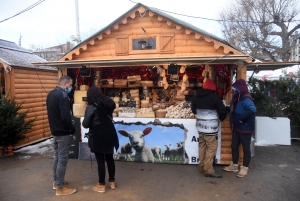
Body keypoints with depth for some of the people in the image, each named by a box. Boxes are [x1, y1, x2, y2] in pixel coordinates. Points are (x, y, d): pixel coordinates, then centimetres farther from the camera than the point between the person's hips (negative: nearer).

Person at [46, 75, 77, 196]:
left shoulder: (51, 94, 9)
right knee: (62, 159, -1)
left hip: (55, 131, 10)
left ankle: (56, 182, 32)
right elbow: (65, 116, -26)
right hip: (63, 132, -10)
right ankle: (60, 188, 9)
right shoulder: (62, 95, -21)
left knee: (57, 157, 19)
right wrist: (72, 129, -14)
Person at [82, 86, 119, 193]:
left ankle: (101, 185, 14)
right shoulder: (108, 103, 3)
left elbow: (85, 124, -12)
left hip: (98, 136, -5)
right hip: (110, 134, 5)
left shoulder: (91, 107, -12)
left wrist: (85, 120, 9)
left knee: (100, 161, 3)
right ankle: (112, 182, 26)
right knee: (110, 158, 15)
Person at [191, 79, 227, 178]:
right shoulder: (214, 97, -12)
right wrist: (220, 118, 9)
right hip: (210, 127, -7)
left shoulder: (196, 97, 9)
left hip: (200, 126, 7)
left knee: (202, 146, 15)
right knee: (211, 147, -1)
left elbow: (193, 110, 20)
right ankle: (208, 170, 1)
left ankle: (202, 166, 24)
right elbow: (223, 111, -10)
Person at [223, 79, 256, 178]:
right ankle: (234, 165, 30)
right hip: (237, 127, 10)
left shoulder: (245, 98, -20)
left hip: (245, 128, -10)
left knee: (246, 148, 5)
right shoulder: (238, 98, 9)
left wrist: (242, 118, -28)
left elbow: (252, 110, -37)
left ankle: (244, 168, 18)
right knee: (234, 146, 16)